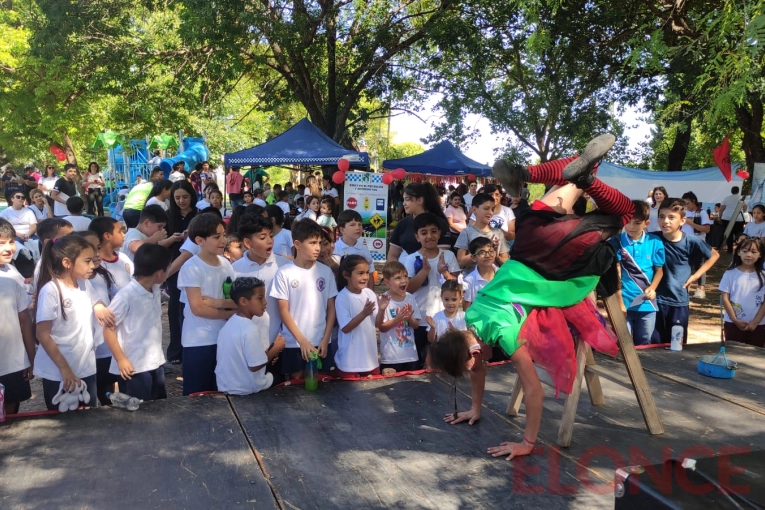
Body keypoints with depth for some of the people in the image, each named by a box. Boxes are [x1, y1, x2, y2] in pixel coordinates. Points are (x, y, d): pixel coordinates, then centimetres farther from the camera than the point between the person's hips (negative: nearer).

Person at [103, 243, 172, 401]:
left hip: (156, 364, 7)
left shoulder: (156, 290, 2)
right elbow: (108, 329, -14)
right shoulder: (126, 295, -19)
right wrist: (121, 359, -15)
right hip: (133, 368, -7)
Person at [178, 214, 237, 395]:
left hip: (224, 338, 5)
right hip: (198, 342, -5)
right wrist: (230, 313, -9)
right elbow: (198, 308, -17)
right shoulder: (191, 268, -13)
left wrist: (216, 302, -16)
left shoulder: (225, 264, 3)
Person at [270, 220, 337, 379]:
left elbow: (331, 308, 5)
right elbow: (283, 311, -6)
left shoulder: (326, 272, 2)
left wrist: (325, 339, -2)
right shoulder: (284, 273, -7)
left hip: (321, 342, 2)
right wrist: (302, 340, -11)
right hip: (294, 343, -2)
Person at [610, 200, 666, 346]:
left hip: (647, 304, 2)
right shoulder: (616, 242, -6)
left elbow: (659, 270, 7)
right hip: (624, 302, -2)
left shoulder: (655, 243, -2)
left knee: (643, 345, 16)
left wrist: (652, 288, -11)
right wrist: (619, 301, -9)